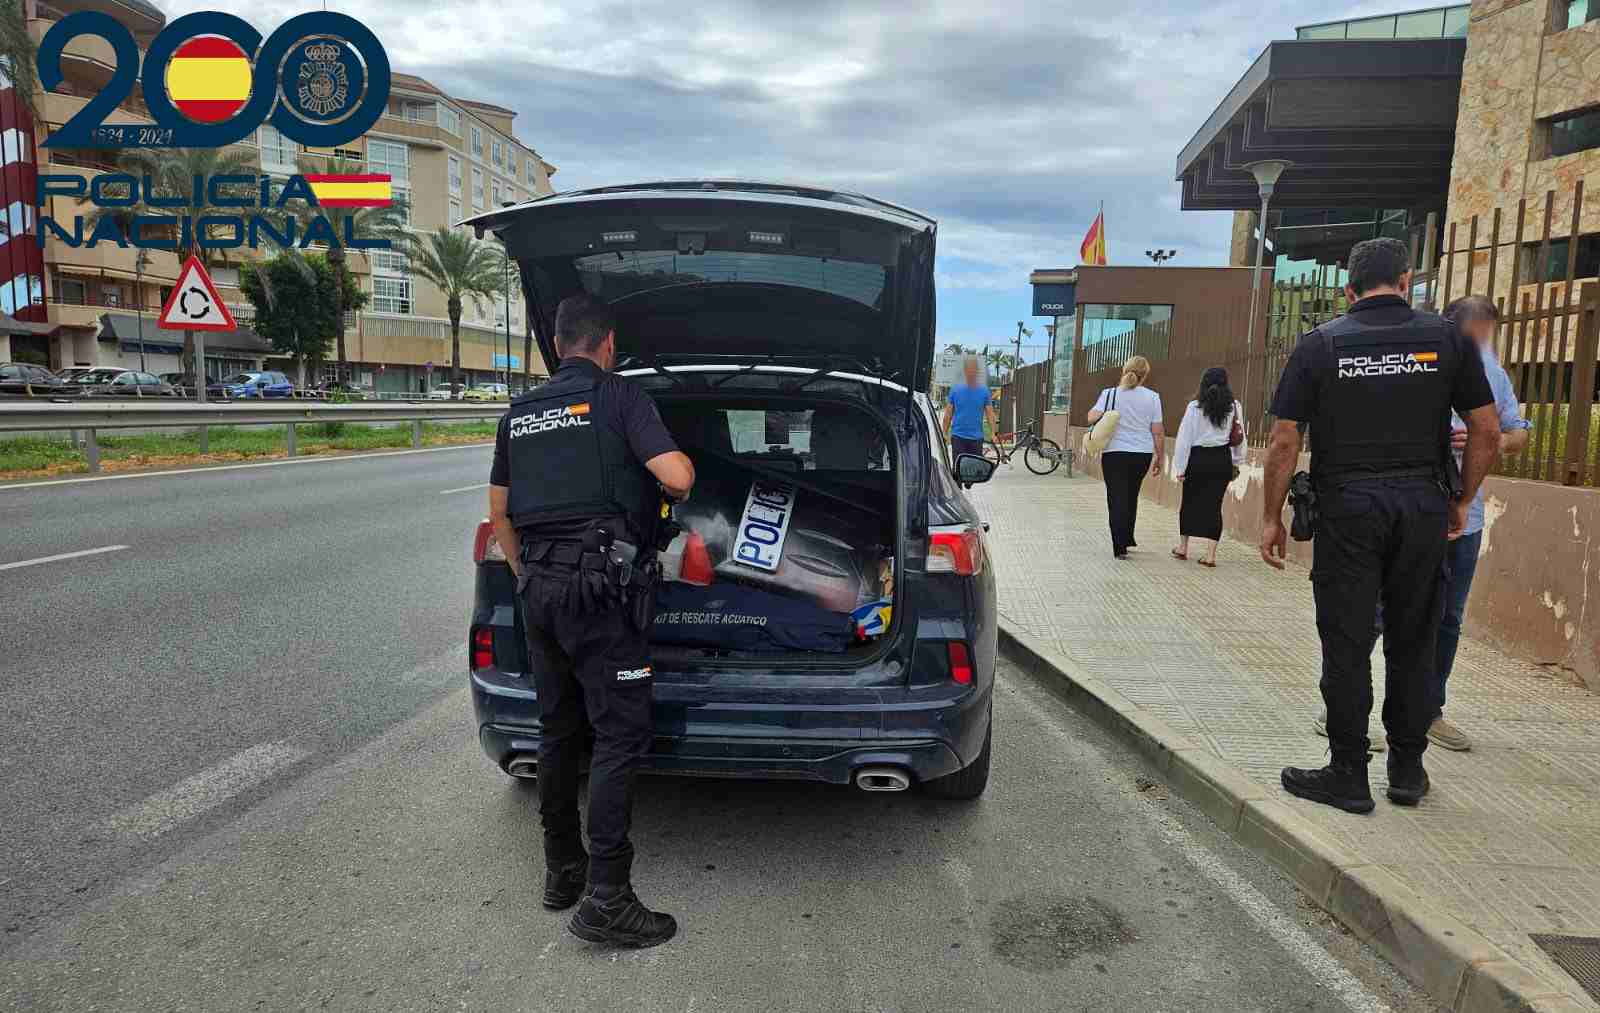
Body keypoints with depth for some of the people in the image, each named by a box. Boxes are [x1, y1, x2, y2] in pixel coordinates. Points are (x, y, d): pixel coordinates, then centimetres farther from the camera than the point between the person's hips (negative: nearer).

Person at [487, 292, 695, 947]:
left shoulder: (519, 413, 16)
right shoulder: (621, 397, -4)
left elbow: (498, 511, 21)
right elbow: (676, 476, -17)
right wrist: (681, 485, 7)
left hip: (539, 587, 7)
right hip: (598, 587, -7)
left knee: (559, 732, 15)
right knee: (621, 734, -3)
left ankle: (562, 871, 26)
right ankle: (604, 899, -4)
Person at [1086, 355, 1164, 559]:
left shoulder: (1109, 394, -4)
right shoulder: (1152, 397, -1)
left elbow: (1092, 418, -13)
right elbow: (1158, 433, 0)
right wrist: (1159, 458, 9)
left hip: (1115, 453, -2)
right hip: (1143, 454, 2)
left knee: (1117, 498, 1)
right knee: (1131, 496, 20)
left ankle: (1120, 547, -5)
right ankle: (1127, 539, 30)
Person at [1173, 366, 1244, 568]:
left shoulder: (1195, 407, -5)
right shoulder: (1234, 407, 0)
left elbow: (1185, 437, -5)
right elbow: (1240, 437, 7)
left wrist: (1180, 467, 0)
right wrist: (1237, 463, 18)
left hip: (1198, 459, -1)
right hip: (1222, 460, 1)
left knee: (1189, 502, 13)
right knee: (1214, 505, 5)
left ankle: (1183, 547, 24)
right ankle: (1211, 554, 4)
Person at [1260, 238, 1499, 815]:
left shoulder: (1320, 344, -1)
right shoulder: (1448, 339, 5)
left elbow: (1284, 443, -5)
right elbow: (1487, 432, 4)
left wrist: (1272, 517, 3)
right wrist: (1461, 501, 17)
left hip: (1348, 507, -2)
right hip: (1423, 505, 3)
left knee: (1347, 645, 3)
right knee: (1413, 644, 13)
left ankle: (1349, 776, 9)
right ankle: (1407, 771, 22)